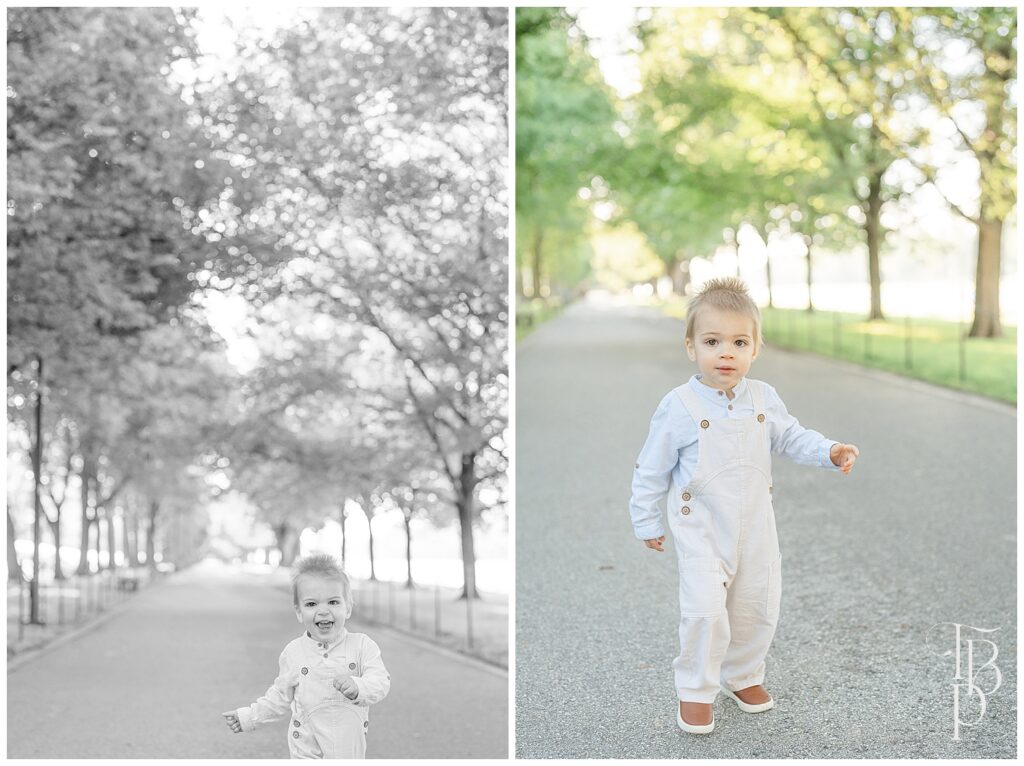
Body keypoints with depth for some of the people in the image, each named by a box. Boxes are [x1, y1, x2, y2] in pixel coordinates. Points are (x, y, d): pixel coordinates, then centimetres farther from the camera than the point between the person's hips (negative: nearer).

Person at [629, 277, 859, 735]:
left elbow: (790, 438, 13)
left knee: (757, 607, 12)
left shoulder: (763, 398, -3)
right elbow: (652, 468, -5)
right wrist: (646, 521, 0)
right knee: (705, 610, -15)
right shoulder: (679, 406, -14)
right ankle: (695, 691, 3)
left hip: (755, 529, 5)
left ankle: (743, 675, 36)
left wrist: (829, 451, -5)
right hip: (701, 531, -4)